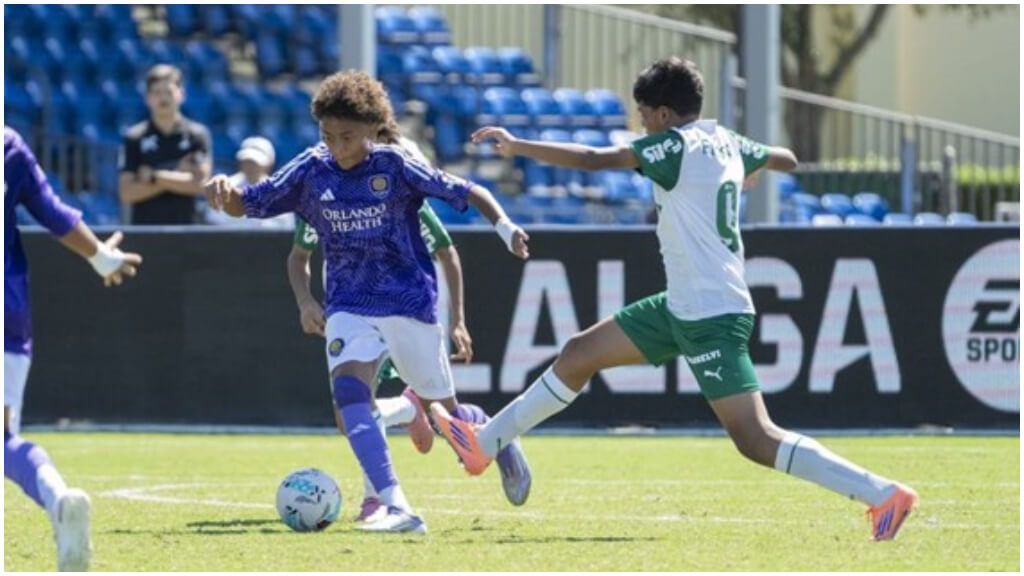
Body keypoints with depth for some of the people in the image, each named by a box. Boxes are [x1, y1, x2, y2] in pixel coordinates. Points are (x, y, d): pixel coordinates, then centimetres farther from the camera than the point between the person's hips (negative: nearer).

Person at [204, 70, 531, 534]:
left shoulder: (394, 167, -11)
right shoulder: (311, 171, -3)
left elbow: (467, 193, -7)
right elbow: (246, 205, -1)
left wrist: (505, 228, -23)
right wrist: (223, 189, -23)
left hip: (409, 301, -2)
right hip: (349, 306, 2)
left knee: (444, 413, 7)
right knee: (347, 389, -25)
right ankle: (397, 508, -32)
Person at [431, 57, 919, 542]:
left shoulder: (678, 145, -15)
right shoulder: (727, 143, 8)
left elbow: (593, 159, -20)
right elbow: (786, 159, 28)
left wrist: (517, 147, -12)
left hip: (711, 316, -10)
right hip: (683, 306, 10)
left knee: (756, 439, -14)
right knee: (579, 353, 16)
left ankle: (884, 495, -15)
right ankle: (484, 443, 28)